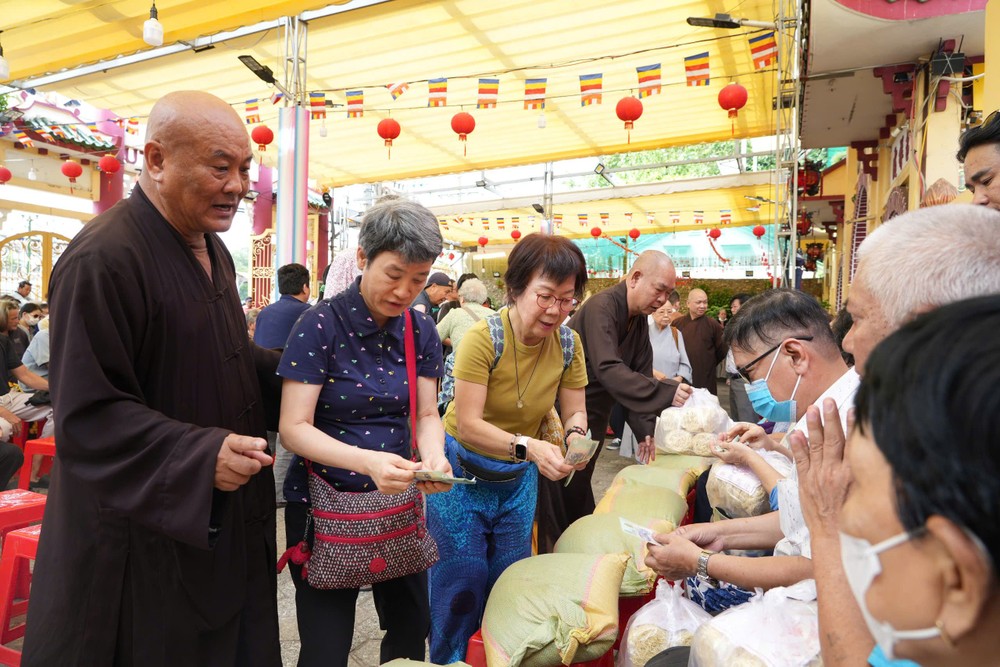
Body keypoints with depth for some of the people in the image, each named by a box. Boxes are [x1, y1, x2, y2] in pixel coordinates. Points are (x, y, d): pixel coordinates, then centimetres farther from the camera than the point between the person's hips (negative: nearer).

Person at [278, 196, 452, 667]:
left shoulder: (422, 331, -2)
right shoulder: (321, 324, -17)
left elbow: (427, 415, 0)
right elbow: (293, 427, -19)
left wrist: (433, 457, -23)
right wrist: (368, 461, -34)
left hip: (399, 504, 5)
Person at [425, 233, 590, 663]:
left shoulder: (568, 343, -10)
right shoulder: (483, 337, -24)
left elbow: (575, 411, -2)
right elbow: (468, 425, -25)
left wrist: (575, 435, -25)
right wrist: (528, 446, -39)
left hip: (518, 479, 4)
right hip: (464, 474, -4)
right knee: (462, 584, 7)